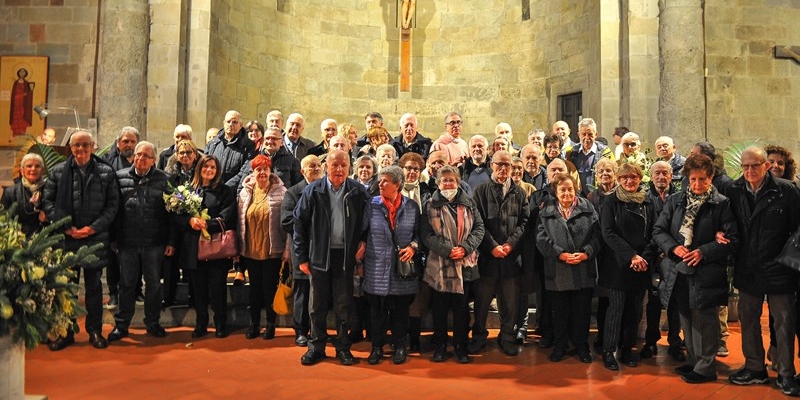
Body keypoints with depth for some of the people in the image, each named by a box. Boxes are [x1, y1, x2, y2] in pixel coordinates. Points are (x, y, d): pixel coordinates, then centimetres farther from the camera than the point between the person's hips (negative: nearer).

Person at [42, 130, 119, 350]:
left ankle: (95, 331, 19)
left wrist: (94, 227, -10)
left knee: (94, 285, 8)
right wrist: (66, 226, -7)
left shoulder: (106, 172, 2)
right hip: (66, 238, 1)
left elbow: (113, 205, 0)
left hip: (96, 238, -1)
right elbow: (47, 202, 3)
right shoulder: (58, 171, 5)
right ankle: (66, 332, 19)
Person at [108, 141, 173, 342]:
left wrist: (170, 241, -2)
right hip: (127, 242, 1)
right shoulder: (120, 177, 4)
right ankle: (121, 324, 22)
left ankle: (153, 323, 24)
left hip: (154, 243, 0)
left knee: (154, 284, 10)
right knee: (126, 284, 9)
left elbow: (171, 212, 1)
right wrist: (113, 238, 0)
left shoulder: (163, 180, 1)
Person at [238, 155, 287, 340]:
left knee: (270, 286, 5)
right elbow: (240, 221, 8)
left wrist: (287, 249, -10)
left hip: (272, 250, -3)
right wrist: (239, 248, 6)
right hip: (251, 250, 3)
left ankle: (270, 324, 19)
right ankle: (254, 323, 25)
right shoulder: (245, 193, 5)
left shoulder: (281, 192, -6)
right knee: (254, 286, 13)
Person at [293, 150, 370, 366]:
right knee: (318, 305, 9)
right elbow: (299, 224, 1)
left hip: (346, 256, 0)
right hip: (320, 256, 0)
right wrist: (302, 257, 0)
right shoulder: (313, 191, -3)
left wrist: (363, 242, -6)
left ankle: (343, 347, 23)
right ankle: (316, 347, 23)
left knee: (344, 306, 9)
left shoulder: (358, 192, -3)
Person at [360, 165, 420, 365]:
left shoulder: (412, 206, 2)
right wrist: (362, 246, -2)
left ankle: (400, 346, 24)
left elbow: (419, 233, 9)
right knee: (376, 310, 7)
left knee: (400, 310, 9)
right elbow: (360, 232, 5)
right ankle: (377, 347, 21)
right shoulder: (372, 205, 0)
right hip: (376, 268, 0)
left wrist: (413, 246, -8)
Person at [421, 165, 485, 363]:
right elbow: (426, 234, -6)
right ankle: (440, 346, 21)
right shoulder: (430, 206, 1)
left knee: (461, 307, 8)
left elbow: (479, 228, 4)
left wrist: (465, 247, -11)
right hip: (439, 265, -1)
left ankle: (460, 346, 21)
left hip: (465, 264, 2)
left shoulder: (468, 203, 7)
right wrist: (448, 250, -16)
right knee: (439, 308, 7)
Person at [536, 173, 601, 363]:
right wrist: (561, 254, -15)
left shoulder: (587, 208, 5)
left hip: (584, 270, 0)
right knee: (560, 310, 9)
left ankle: (581, 345, 23)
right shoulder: (547, 211, 4)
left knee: (582, 310, 8)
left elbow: (596, 234, -1)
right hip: (558, 271, 0)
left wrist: (586, 253, -16)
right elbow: (541, 238, -4)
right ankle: (559, 346, 23)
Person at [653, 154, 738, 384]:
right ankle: (693, 361, 29)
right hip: (679, 272, 4)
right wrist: (673, 247, -10)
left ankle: (705, 367, 14)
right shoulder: (675, 201, 7)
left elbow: (732, 238, -7)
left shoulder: (722, 204, -4)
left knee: (704, 321, 1)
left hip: (706, 273, -4)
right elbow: (658, 231, 7)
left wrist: (704, 252, -18)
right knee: (686, 320, 14)